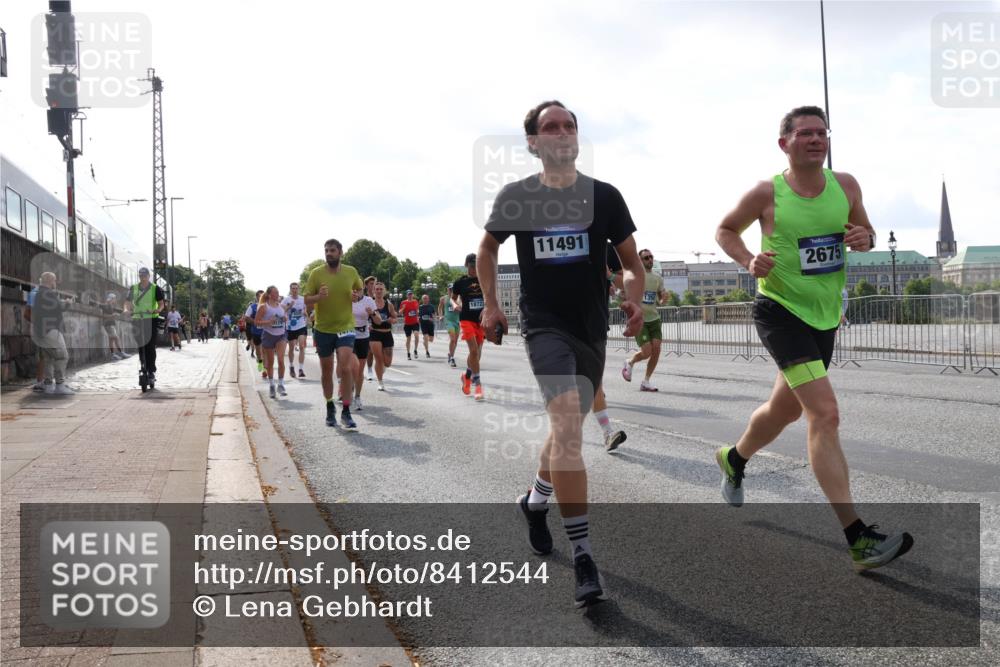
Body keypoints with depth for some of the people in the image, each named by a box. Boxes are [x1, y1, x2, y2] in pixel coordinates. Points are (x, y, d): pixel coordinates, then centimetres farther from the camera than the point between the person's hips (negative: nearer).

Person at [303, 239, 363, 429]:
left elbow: (361, 290, 17)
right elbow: (306, 300, -4)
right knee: (326, 371, 12)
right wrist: (318, 297, -26)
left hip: (345, 327, 0)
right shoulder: (316, 273, -5)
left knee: (345, 368, -14)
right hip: (323, 329, 1)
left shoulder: (351, 272, 0)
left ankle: (346, 412, -6)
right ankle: (330, 407, 30)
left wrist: (357, 296, -6)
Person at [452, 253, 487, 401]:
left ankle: (467, 376, 34)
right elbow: (453, 298, 11)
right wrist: (455, 305, -11)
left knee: (477, 352, 10)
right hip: (466, 319, -3)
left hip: (481, 320, 3)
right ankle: (477, 384, -10)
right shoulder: (460, 282, -1)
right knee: (474, 350, -16)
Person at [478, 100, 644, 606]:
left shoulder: (604, 196, 0)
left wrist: (634, 298, -14)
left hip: (592, 329, 4)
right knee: (567, 424, -22)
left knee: (568, 429, 16)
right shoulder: (516, 197, -1)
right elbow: (488, 245, 17)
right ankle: (583, 557, -20)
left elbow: (631, 260, 6)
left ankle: (536, 500, 46)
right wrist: (490, 304, 12)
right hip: (544, 326, -3)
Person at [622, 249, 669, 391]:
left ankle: (646, 382, 7)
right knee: (646, 352, -11)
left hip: (654, 319, 5)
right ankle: (629, 362, 21)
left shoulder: (658, 278, 10)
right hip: (639, 320, -5)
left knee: (656, 349, -6)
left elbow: (660, 301, 16)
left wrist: (664, 299, -6)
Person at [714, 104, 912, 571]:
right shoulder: (767, 194, -10)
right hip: (780, 310, -6)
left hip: (825, 315, 6)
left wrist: (864, 240, -9)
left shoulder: (845, 185, 2)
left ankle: (733, 459, 52)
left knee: (784, 410, 21)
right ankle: (857, 538, -19)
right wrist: (749, 262, -14)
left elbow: (865, 232, 15)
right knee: (825, 413, -19)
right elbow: (725, 229, 5)